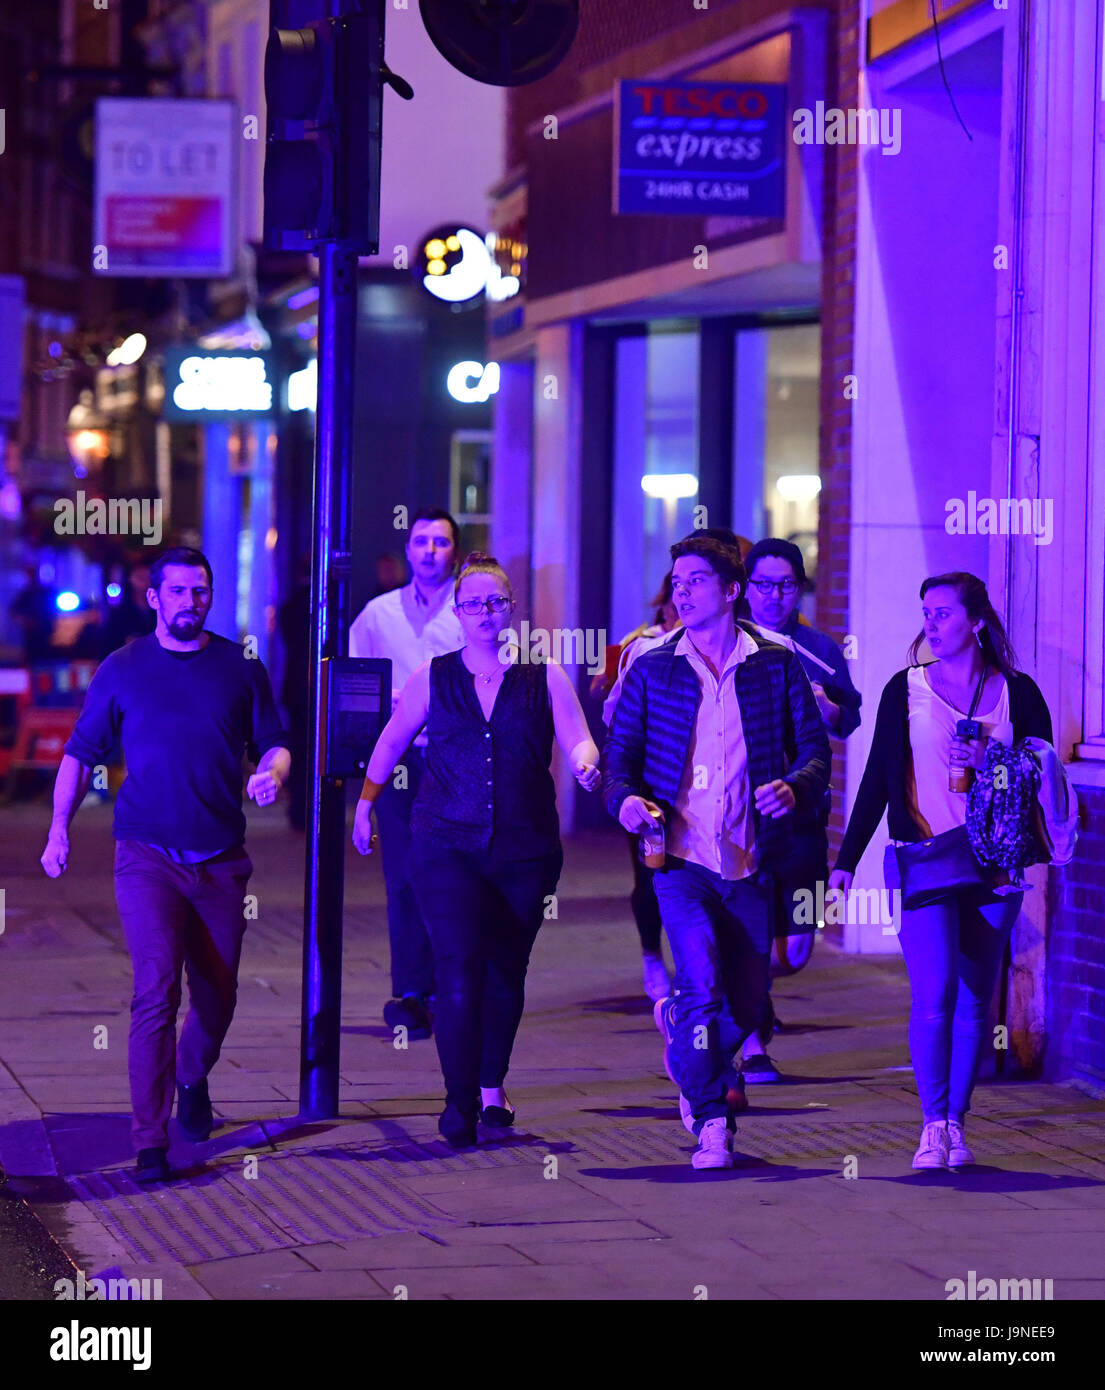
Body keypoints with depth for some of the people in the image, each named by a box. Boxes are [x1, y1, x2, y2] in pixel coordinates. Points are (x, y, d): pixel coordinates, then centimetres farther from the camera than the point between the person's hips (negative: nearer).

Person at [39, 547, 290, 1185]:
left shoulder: (240, 667, 7)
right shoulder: (122, 671, 4)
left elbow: (274, 742, 13)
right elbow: (81, 754, 9)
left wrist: (271, 774, -10)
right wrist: (59, 828, -1)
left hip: (221, 861, 3)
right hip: (148, 856, -2)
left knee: (217, 997, 10)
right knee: (157, 989, -16)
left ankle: (193, 1080, 44)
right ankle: (151, 1144, -15)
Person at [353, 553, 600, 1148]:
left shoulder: (544, 678, 5)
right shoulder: (433, 677, 7)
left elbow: (579, 741, 0)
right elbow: (392, 740, 17)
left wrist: (586, 764, -22)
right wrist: (365, 803, 15)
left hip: (525, 851, 1)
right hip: (446, 846, -1)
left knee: (506, 971, 9)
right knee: (459, 971, -14)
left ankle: (492, 1085, 27)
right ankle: (460, 1103, -15)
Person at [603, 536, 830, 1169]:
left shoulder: (777, 667, 6)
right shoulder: (652, 670, 6)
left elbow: (815, 750, 7)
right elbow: (619, 755, 8)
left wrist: (795, 789, -15)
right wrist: (625, 798, -14)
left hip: (750, 863, 2)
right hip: (680, 858, -2)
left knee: (746, 1008, 7)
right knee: (703, 984, -21)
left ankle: (689, 1054, 40)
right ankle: (710, 1122, -11)